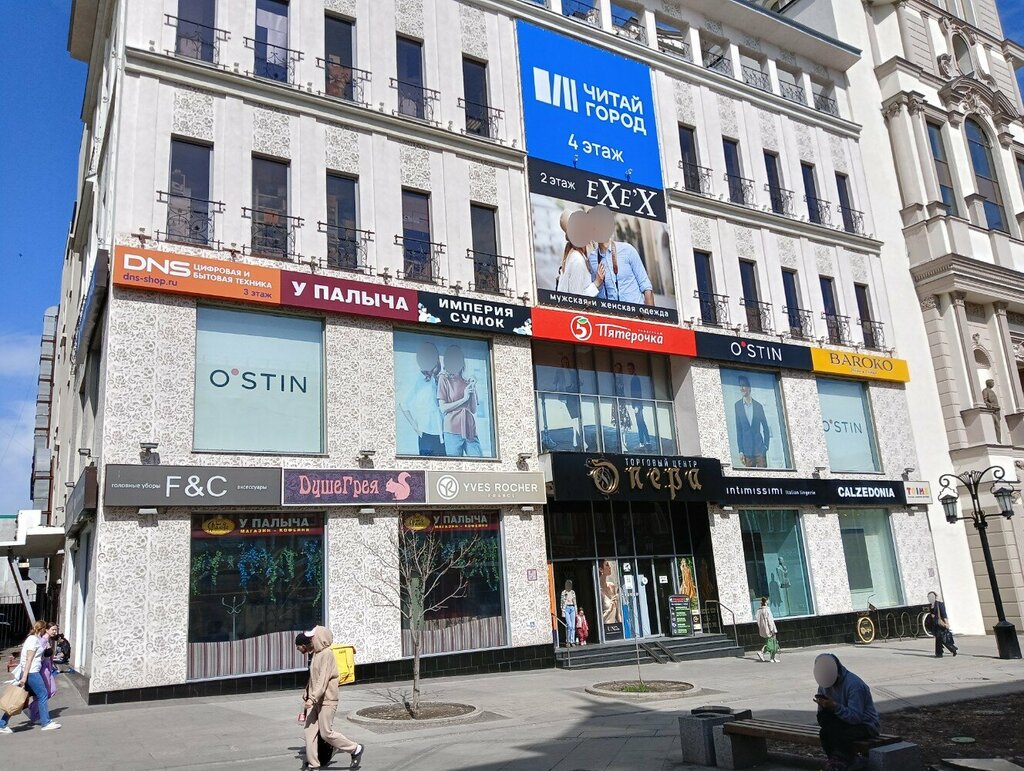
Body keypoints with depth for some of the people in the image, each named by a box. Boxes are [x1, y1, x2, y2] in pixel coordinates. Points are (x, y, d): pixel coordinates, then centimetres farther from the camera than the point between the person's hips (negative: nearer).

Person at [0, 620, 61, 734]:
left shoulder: (31, 638, 17)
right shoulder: (34, 639, -13)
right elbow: (29, 659, -18)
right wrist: (24, 677, -21)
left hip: (27, 672, 10)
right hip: (31, 673, -10)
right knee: (43, 696, -1)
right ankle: (46, 723, 6)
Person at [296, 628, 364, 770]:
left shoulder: (326, 654, -17)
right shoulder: (316, 654, 11)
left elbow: (323, 679, -24)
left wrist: (313, 697, -30)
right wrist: (307, 695, 22)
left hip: (326, 700, -9)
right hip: (315, 700, 9)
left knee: (326, 733, -3)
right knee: (308, 731, 5)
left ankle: (355, 749, 13)